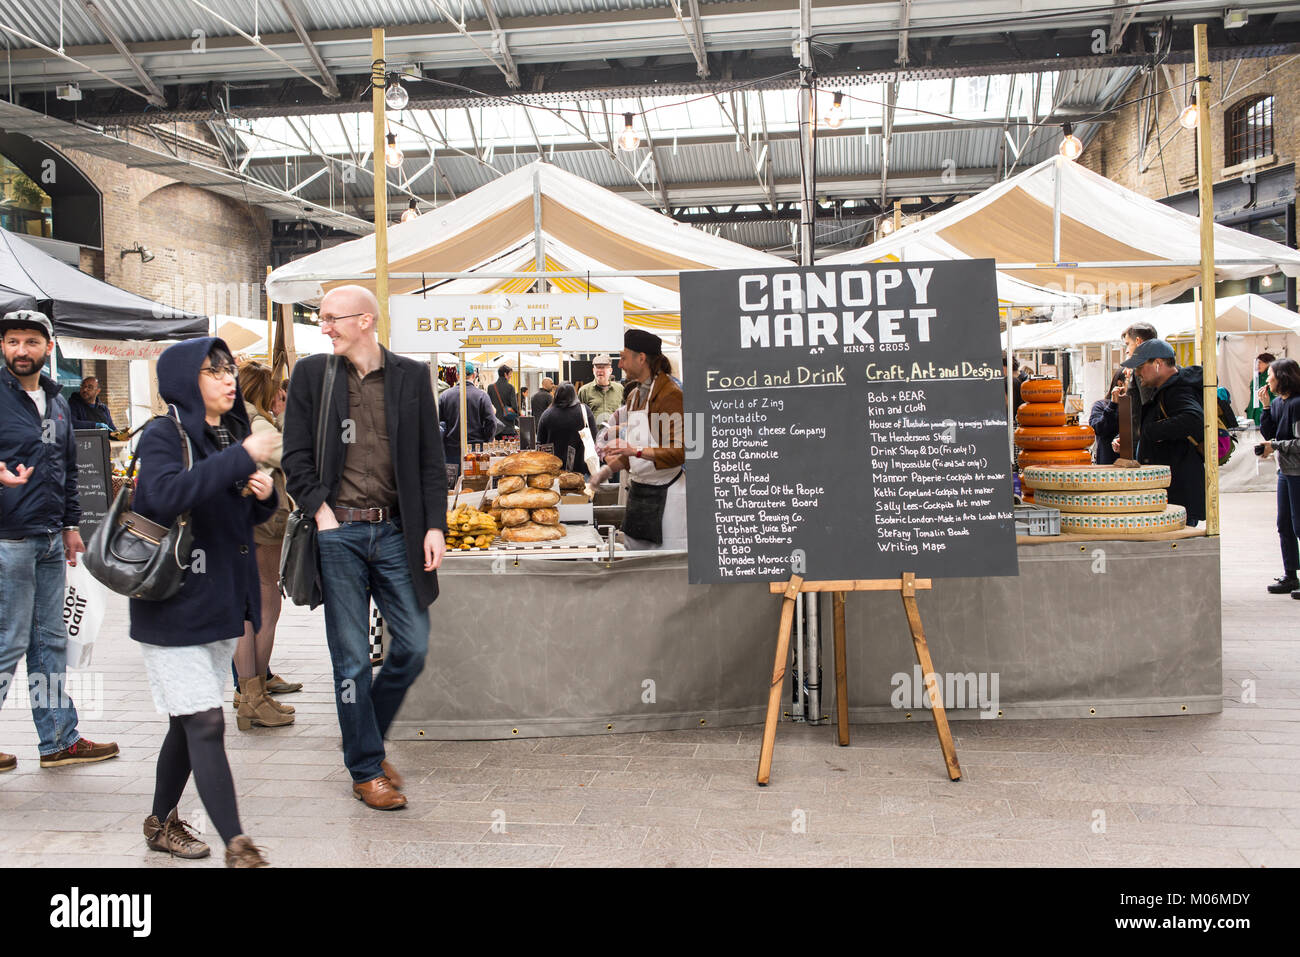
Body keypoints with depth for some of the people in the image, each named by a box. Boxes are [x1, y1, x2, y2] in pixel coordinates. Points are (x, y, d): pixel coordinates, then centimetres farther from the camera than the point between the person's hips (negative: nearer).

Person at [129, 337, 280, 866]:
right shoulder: (164, 435, -11)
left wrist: (264, 494, -3)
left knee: (189, 720, 17)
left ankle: (162, 822, 33)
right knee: (205, 723, -7)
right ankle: (236, 846, -2)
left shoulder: (232, 432, 11)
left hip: (221, 601, 7)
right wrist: (241, 458, -33)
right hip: (174, 607, -7)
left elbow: (248, 518, 19)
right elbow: (167, 495, -32)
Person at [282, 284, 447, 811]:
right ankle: (365, 769, 18)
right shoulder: (312, 374, 4)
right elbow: (295, 456, 4)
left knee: (414, 644, 3)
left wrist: (434, 525, -1)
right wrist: (322, 512, -7)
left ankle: (368, 740, 28)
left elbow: (430, 459, 7)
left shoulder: (411, 376, 6)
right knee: (351, 658, 3)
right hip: (338, 532, -1)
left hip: (396, 531, 2)